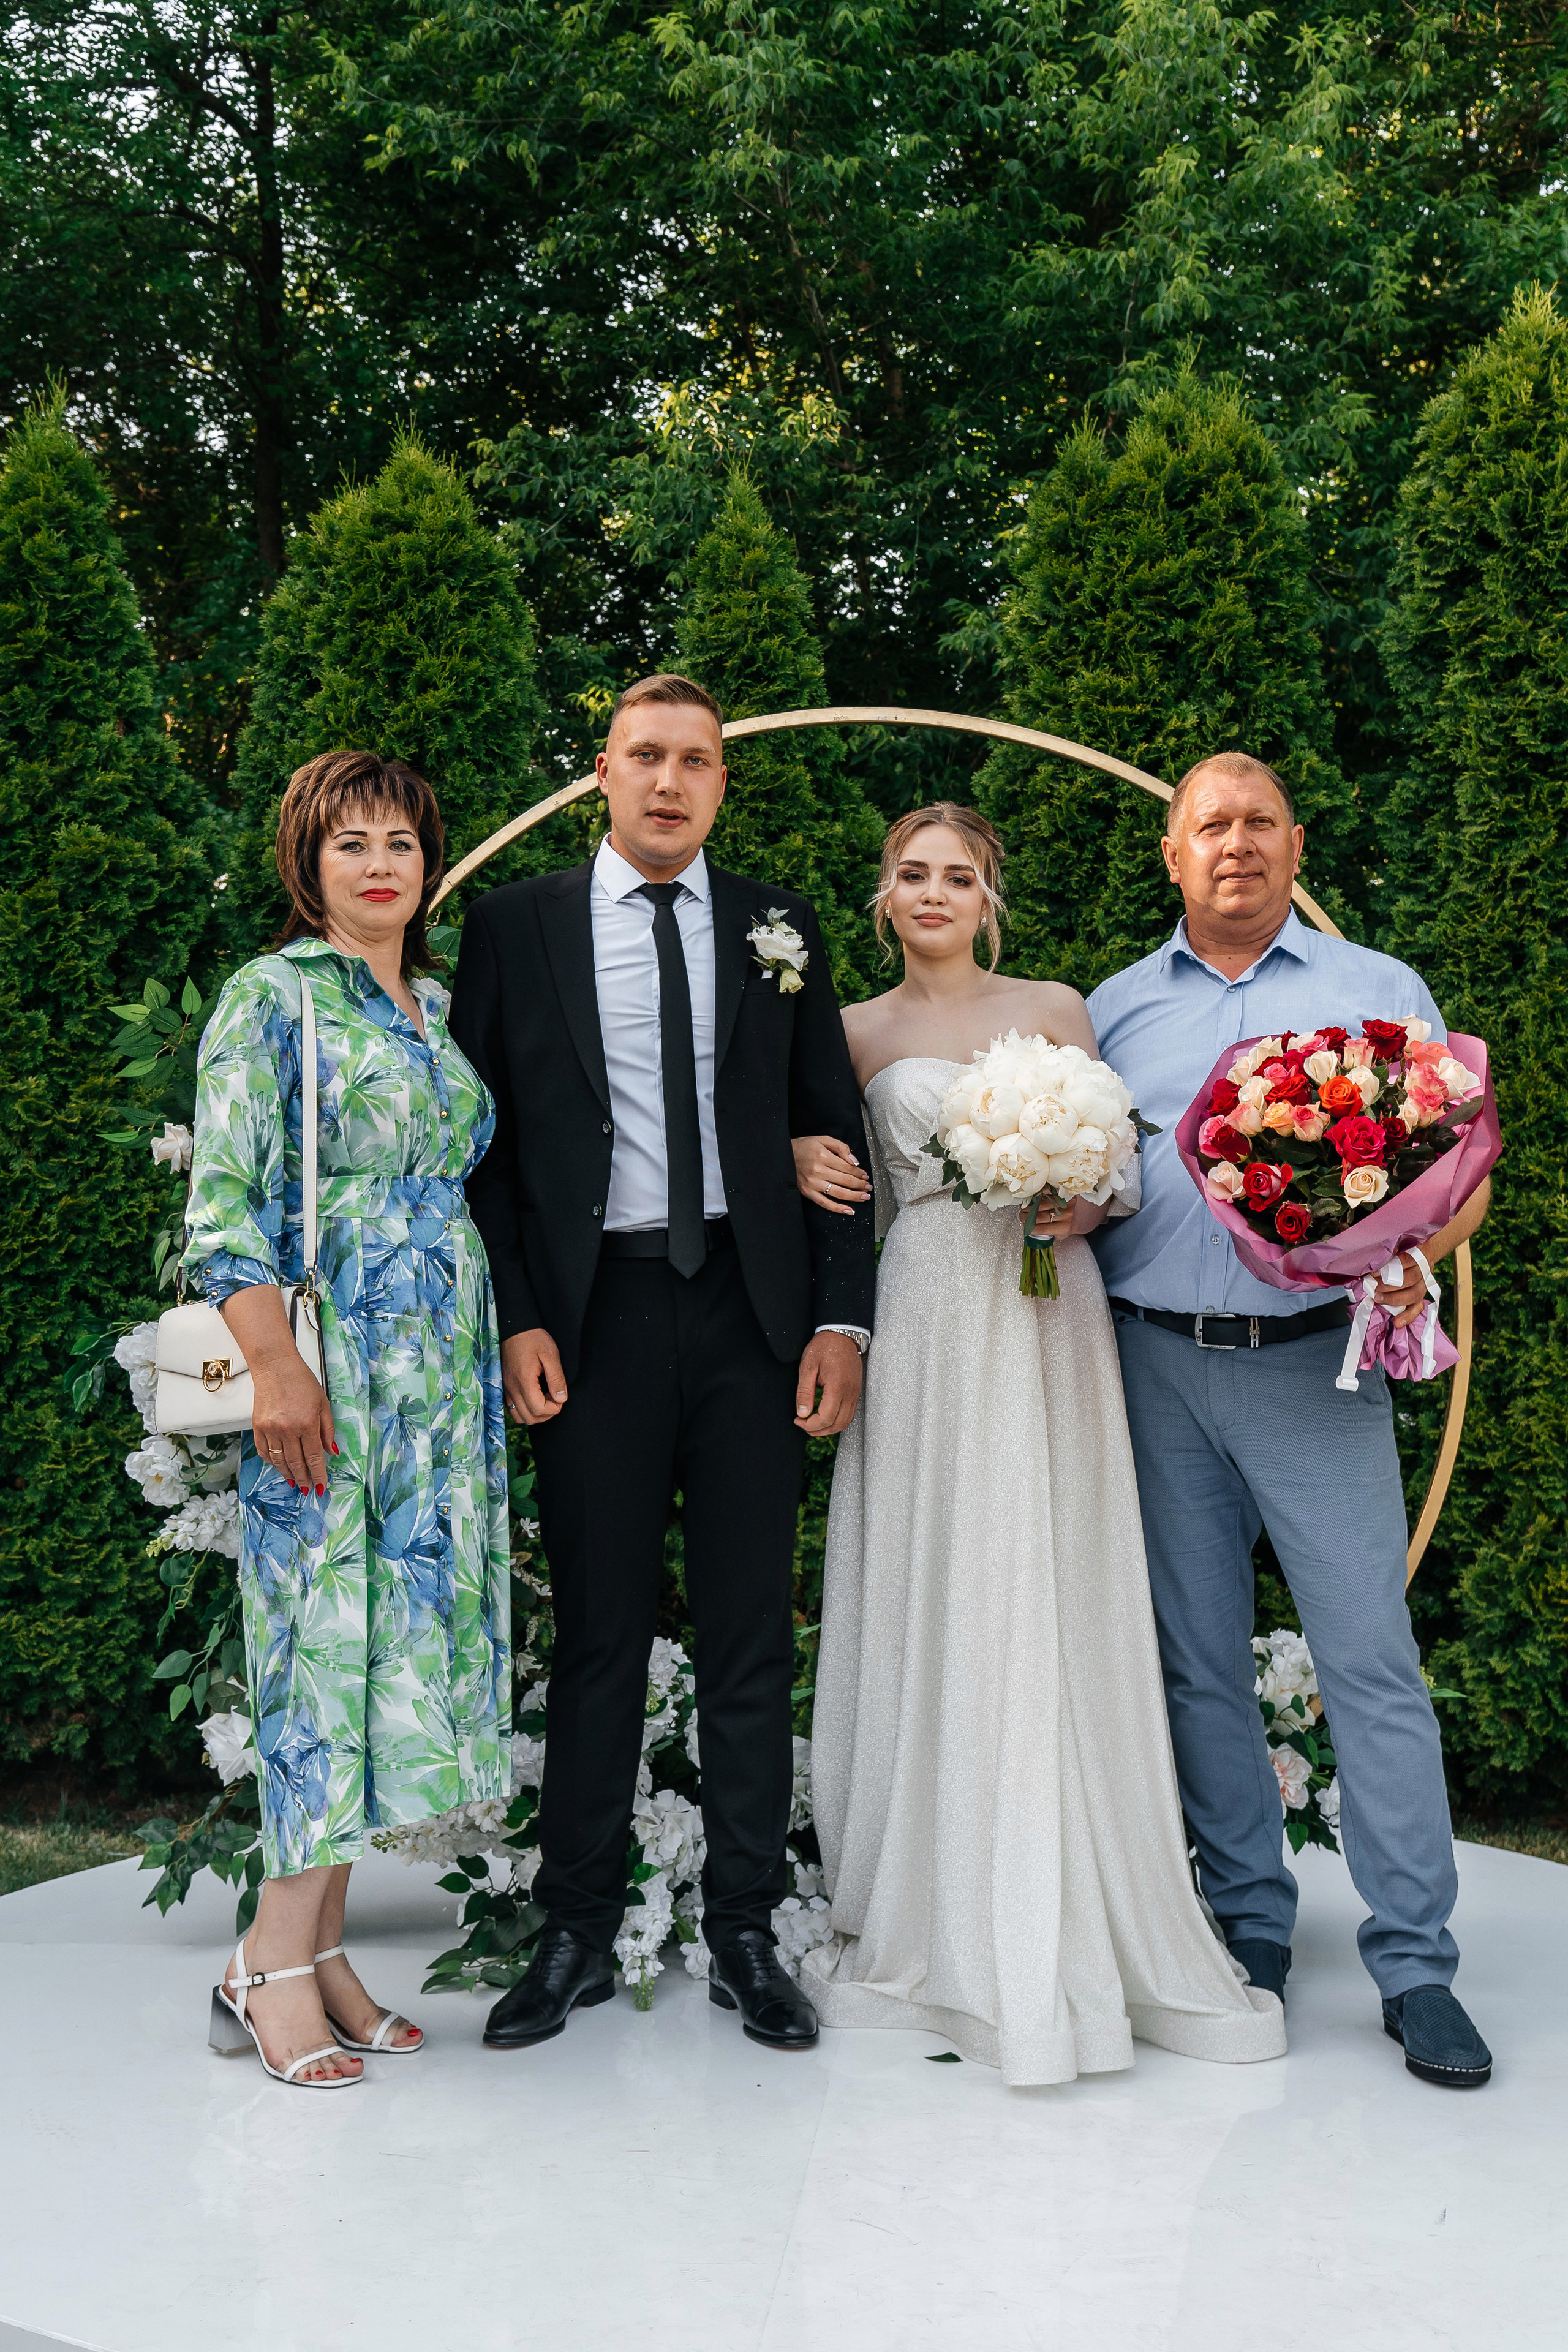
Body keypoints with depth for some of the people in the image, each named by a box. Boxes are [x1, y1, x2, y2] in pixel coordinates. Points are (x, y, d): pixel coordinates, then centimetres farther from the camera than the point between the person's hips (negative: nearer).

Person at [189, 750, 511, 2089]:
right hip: (333, 1362, -7)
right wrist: (275, 1368, -19)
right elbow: (226, 1199, -10)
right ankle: (274, 1965, 3)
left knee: (406, 1629, 6)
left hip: (448, 1366, 7)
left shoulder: (438, 1010, 18)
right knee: (331, 1625, -8)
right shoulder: (274, 998, -2)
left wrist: (499, 1343, 13)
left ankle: (318, 1947, 14)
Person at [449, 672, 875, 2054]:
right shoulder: (515, 926, 5)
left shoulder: (777, 930, 9)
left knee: (752, 1631, 7)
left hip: (752, 1316, 2)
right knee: (599, 1630, 6)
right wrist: (515, 1318, -6)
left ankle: (745, 1932, 19)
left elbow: (834, 1131, 8)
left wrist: (840, 1319, 0)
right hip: (595, 1316, -1)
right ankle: (579, 1932, 19)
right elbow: (485, 1137, 3)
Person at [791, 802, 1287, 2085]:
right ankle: (945, 1921, 13)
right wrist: (802, 1160, -7)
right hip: (927, 1324, 1)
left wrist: (1089, 1204, -8)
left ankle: (1077, 1924, 9)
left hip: (1048, 1322, 0)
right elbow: (831, 1170, 14)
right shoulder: (856, 1033, 12)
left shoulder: (1058, 1009, 10)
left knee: (1055, 1611, -2)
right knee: (932, 1609, 0)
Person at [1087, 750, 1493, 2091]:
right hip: (1156, 1369, 2)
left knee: (1371, 1657, -5)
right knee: (1200, 1660, 8)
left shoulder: (1379, 991, 8)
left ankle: (1414, 1962, 3)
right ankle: (1251, 1917, 22)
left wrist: (1414, 1257, -16)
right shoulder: (1113, 1009, 13)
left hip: (1314, 1364, -2)